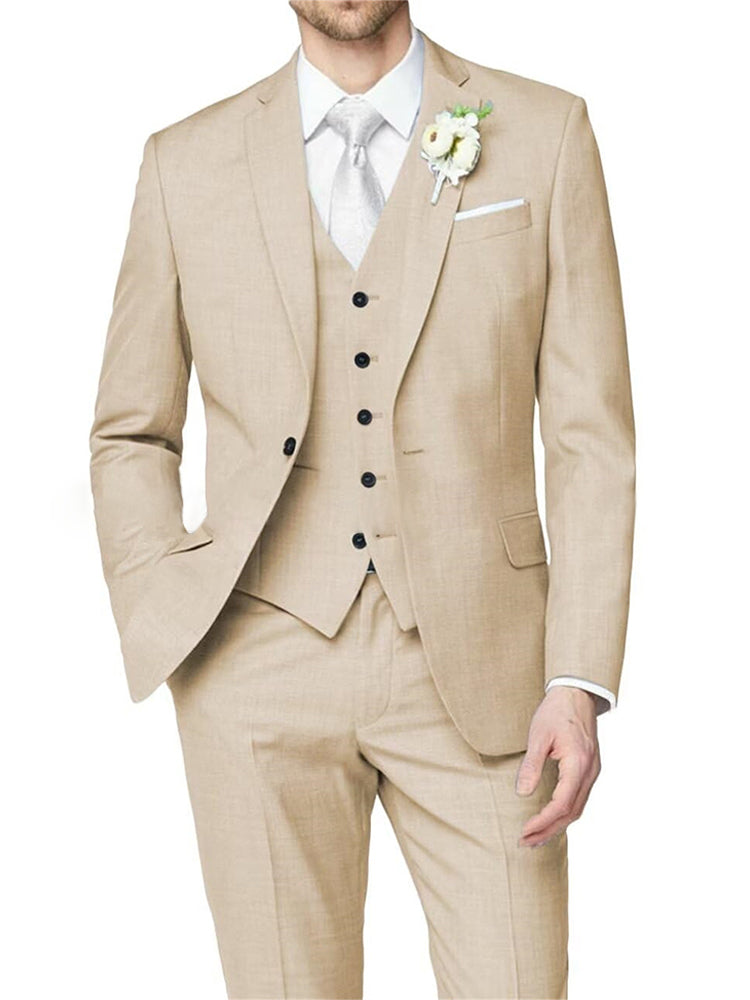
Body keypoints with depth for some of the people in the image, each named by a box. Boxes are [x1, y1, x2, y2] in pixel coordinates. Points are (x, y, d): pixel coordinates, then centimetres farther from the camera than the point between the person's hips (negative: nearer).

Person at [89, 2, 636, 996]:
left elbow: (591, 435, 1)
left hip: (473, 663, 0)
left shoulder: (545, 133, 3)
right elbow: (131, 438, 14)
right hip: (263, 663, 1)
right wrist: (167, 637, 0)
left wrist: (580, 683, -7)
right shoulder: (185, 162, 6)